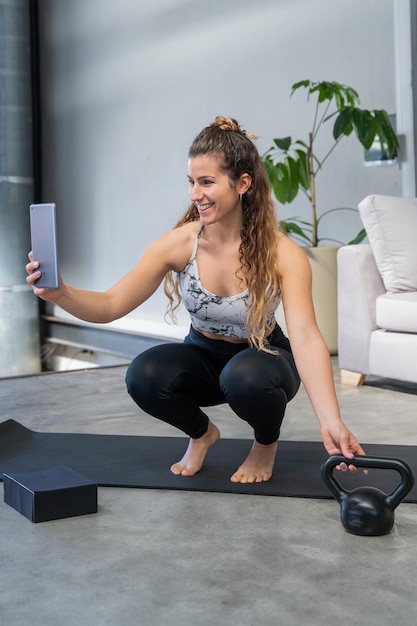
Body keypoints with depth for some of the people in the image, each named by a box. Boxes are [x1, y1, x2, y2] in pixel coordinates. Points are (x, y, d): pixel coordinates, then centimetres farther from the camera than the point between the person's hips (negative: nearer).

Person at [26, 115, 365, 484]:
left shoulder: (283, 255, -26)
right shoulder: (179, 243, -19)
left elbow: (305, 338, -36)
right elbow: (110, 305, -19)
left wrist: (331, 422, -49)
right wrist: (60, 294, -41)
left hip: (261, 360, -2)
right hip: (205, 356, 2)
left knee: (246, 376, -37)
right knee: (144, 376, -28)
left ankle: (267, 443, 0)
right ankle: (201, 434, 6)